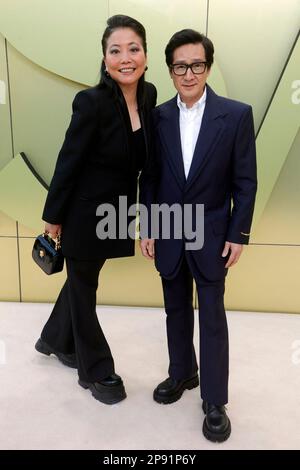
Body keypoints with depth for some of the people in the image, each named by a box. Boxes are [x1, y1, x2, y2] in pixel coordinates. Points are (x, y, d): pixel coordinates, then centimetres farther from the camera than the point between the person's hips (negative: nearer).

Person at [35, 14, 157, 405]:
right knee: (83, 286, 13)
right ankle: (97, 371, 33)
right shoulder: (92, 101, -21)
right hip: (85, 212, -6)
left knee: (83, 278, 23)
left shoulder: (149, 95, -3)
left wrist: (139, 208, 10)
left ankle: (56, 339, 50)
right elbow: (68, 162, -15)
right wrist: (53, 216, -7)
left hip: (116, 212, 7)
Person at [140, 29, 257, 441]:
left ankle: (215, 401, 23)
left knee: (212, 318, 6)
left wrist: (239, 235, -7)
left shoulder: (236, 114, -7)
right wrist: (147, 229, 3)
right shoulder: (159, 116, 1)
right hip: (168, 234, 3)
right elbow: (151, 177, 5)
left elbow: (245, 181, -5)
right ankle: (182, 373, 38)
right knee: (177, 311, 16)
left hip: (211, 235, -3)